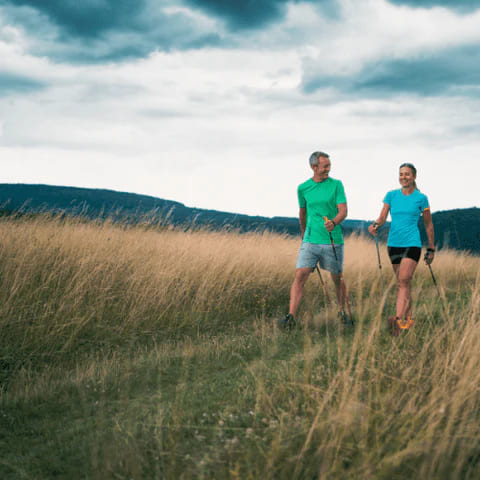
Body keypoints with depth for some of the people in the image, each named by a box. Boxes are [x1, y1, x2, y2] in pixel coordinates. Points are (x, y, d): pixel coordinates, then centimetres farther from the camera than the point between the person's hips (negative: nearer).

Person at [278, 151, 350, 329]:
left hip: (333, 240, -1)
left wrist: (333, 222, -28)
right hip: (310, 240, 1)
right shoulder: (303, 188, 6)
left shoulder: (336, 185, 0)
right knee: (300, 276, -12)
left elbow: (343, 211, -8)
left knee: (337, 278, 11)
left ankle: (343, 312, 32)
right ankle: (291, 316, -16)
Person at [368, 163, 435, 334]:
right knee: (402, 283, 10)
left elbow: (428, 225, 8)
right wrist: (375, 225, -22)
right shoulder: (391, 195, 7)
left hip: (412, 244, -4)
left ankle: (398, 319, -28)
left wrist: (431, 249, 10)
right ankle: (408, 319, 22)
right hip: (394, 244, 4)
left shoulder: (421, 198, 1)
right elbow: (382, 218, 2)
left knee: (404, 281, -17)